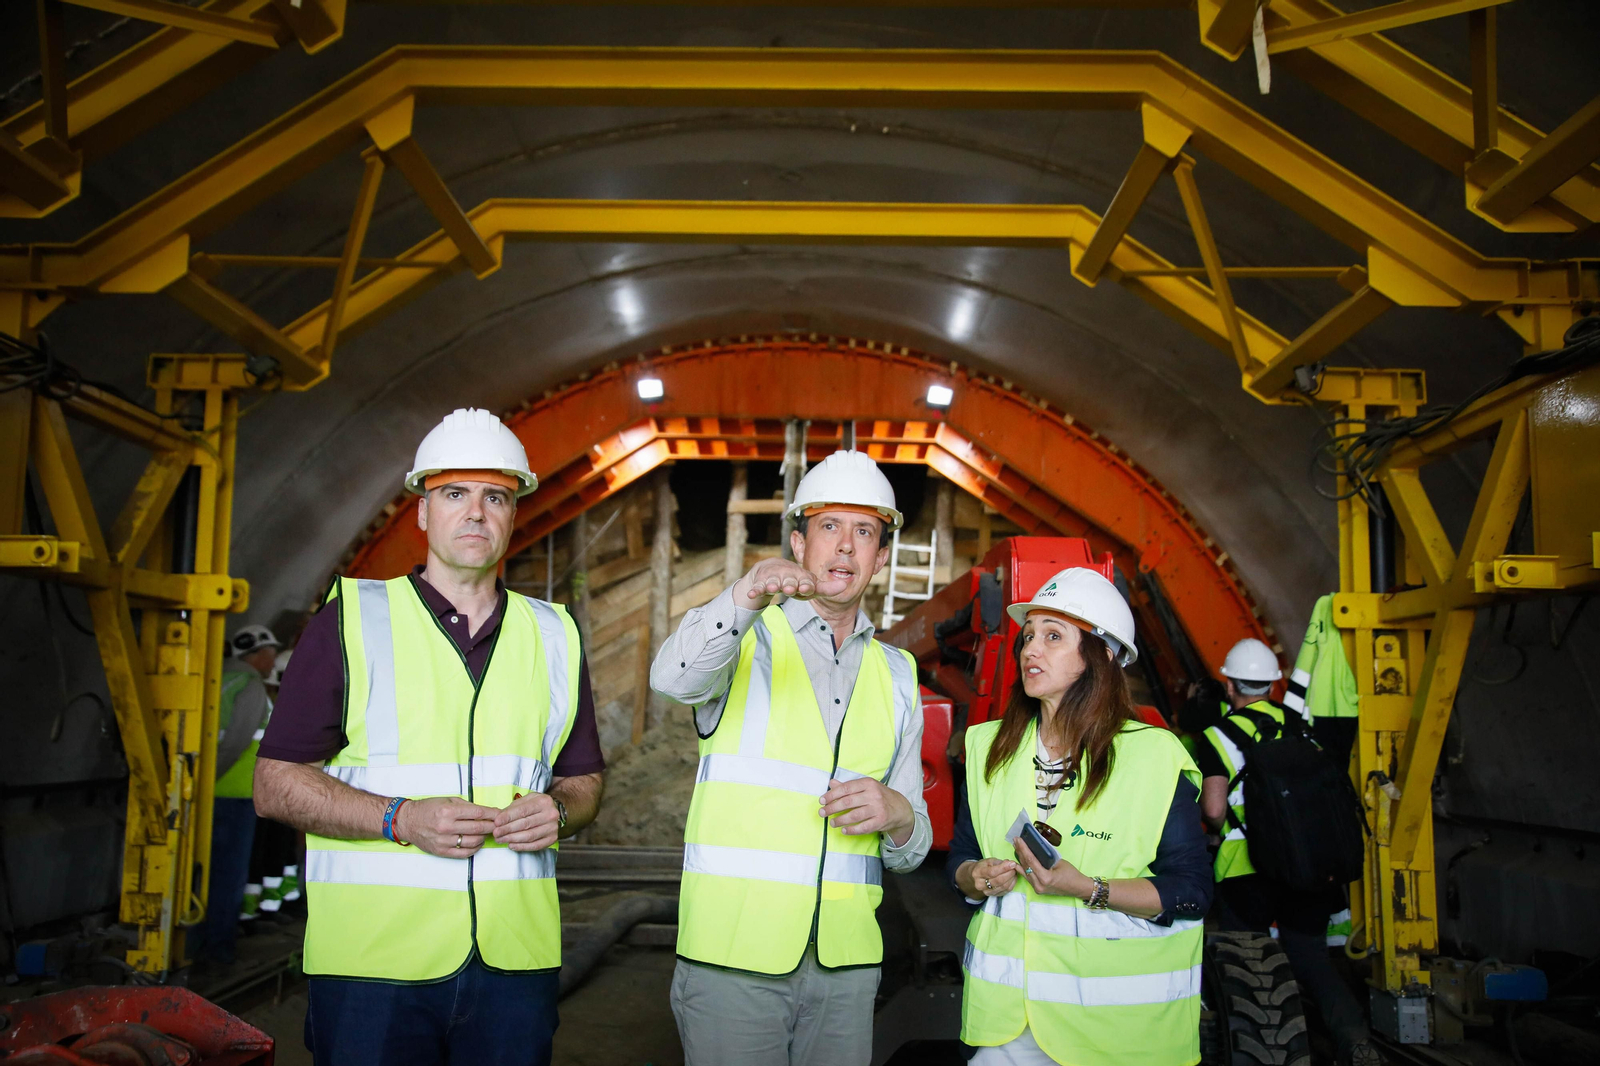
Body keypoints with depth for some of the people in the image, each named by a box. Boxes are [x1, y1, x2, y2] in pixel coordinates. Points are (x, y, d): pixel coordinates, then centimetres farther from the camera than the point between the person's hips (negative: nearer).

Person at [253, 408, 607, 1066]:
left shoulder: (553, 636, 11)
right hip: (372, 964, -2)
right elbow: (275, 785, -2)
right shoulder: (351, 620, 1)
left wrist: (560, 810, -5)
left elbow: (585, 779, 18)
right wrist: (402, 819, -15)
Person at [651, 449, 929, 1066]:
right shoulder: (749, 639, 1)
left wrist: (897, 814, -10)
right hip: (732, 953, -3)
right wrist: (745, 598, -41)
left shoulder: (896, 674, 12)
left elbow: (911, 851, 13)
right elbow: (673, 678, -24)